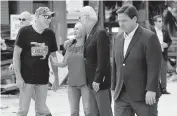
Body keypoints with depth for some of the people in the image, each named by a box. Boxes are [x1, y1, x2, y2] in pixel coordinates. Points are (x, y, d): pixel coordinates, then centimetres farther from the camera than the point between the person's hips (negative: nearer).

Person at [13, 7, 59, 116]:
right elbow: (16, 54, -6)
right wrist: (18, 77, -11)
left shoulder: (50, 34, 5)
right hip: (27, 78, -4)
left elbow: (53, 57, 13)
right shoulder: (24, 31, -7)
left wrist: (56, 78, 11)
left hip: (43, 78, 4)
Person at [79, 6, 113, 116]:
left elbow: (102, 59, -20)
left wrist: (97, 79, -20)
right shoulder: (89, 33, 12)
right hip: (91, 80, 9)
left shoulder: (100, 32, -16)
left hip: (100, 81, -9)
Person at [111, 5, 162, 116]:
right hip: (122, 96, 6)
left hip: (144, 95, -6)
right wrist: (114, 88, 15)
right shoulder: (118, 38, 12)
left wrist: (151, 90, -20)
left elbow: (154, 66, -15)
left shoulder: (149, 37, -10)